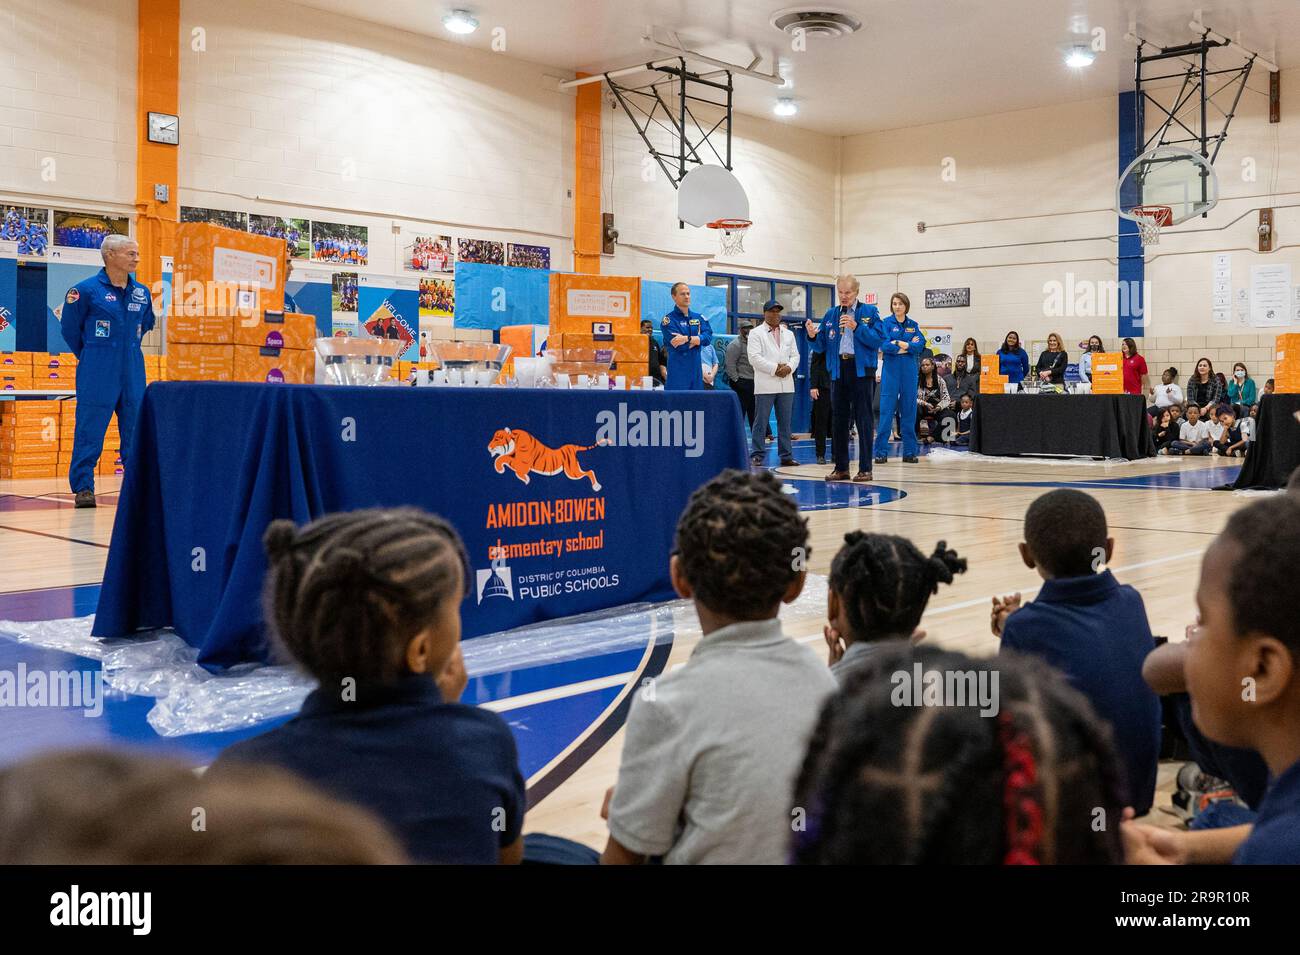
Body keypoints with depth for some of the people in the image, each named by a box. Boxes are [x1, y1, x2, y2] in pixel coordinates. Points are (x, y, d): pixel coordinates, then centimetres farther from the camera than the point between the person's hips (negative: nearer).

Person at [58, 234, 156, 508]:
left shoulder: (142, 293, 8)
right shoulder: (86, 289, -6)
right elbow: (70, 327, 5)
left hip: (133, 372, 5)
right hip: (97, 374, -5)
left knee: (135, 427, 7)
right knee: (90, 428, -3)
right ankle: (83, 487, 4)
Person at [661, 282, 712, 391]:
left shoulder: (699, 317, 13)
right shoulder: (669, 320, -4)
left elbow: (708, 337, -4)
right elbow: (680, 346, -15)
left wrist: (687, 339, -17)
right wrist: (698, 339, -3)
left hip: (696, 370, 5)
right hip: (678, 373, -5)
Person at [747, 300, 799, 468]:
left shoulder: (789, 334, 19)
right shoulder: (756, 333, 2)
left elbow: (795, 355, 13)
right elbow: (754, 357, -9)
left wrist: (789, 367, -9)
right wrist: (774, 368, -14)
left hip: (786, 384, 5)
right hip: (765, 385, -5)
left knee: (785, 422, 7)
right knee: (760, 422, -4)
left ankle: (786, 456, 11)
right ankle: (757, 455, 2)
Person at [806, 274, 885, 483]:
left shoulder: (869, 312, 1)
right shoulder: (830, 314, 12)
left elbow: (878, 340, -10)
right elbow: (821, 346, 9)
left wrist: (856, 327, -19)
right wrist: (813, 336, -11)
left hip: (861, 370, -4)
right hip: (838, 370, 4)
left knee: (863, 420, -2)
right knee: (838, 420, 7)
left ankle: (865, 469, 2)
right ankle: (840, 467, 15)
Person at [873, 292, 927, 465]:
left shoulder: (913, 325, 11)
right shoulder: (887, 323, 1)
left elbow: (920, 345, -3)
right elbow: (884, 345, -13)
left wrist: (898, 343, -11)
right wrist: (909, 345, -8)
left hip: (910, 370, 3)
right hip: (891, 370, -3)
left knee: (909, 409, 5)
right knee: (886, 410, -6)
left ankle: (909, 452, 11)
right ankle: (881, 452, -3)